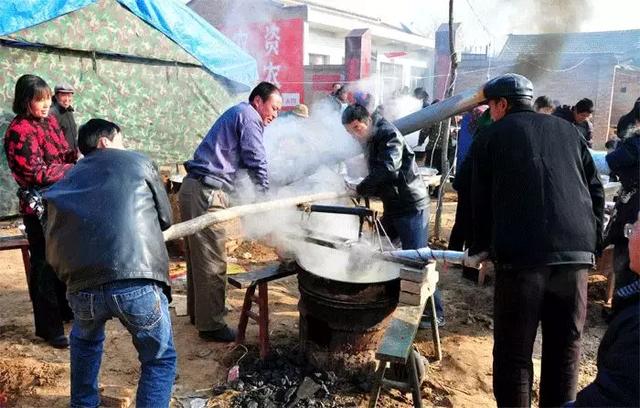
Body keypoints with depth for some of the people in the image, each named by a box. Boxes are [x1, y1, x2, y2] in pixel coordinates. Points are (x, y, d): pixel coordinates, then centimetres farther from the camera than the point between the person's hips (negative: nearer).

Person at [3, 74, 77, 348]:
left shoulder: (49, 121, 8)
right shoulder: (19, 131, -15)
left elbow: (64, 153, 16)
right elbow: (37, 173, -19)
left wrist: (80, 155, -5)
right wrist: (75, 168, -16)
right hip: (39, 206, -7)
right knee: (44, 265, 1)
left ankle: (64, 309, 37)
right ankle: (48, 327, 13)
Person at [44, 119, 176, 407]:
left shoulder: (64, 183, 23)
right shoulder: (138, 162, 15)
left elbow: (53, 250, 22)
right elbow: (165, 218, 21)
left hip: (82, 289, 4)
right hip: (137, 284, -4)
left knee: (85, 342, 36)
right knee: (160, 361, 17)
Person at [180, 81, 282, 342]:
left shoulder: (235, 113, 25)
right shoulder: (249, 116, -5)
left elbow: (239, 159, 25)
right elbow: (256, 162, -9)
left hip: (193, 188, 10)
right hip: (207, 193, -10)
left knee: (198, 256, 19)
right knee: (212, 262, -4)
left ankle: (197, 311, 32)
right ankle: (210, 325, 5)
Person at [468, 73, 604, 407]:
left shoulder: (490, 136, 9)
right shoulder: (568, 130, 19)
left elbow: (481, 200, 8)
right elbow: (596, 191, 15)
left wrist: (479, 248, 19)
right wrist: (591, 243, 20)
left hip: (521, 253, -4)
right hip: (575, 252, 4)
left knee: (513, 351, 6)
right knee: (565, 348, 15)